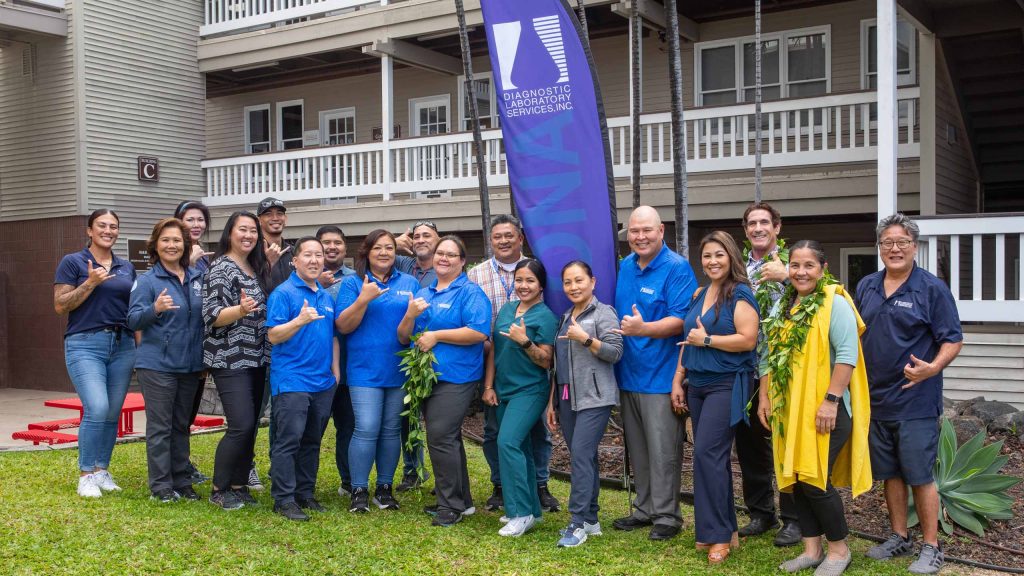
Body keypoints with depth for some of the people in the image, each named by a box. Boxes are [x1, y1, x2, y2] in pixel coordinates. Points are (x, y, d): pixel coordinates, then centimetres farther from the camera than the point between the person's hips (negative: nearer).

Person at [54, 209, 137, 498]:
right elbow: (60, 305, -4)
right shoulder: (72, 262, 1)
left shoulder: (127, 267, 14)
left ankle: (102, 469, 18)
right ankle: (86, 474, -3)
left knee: (113, 413, 4)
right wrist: (91, 282, -13)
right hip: (85, 344, -4)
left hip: (122, 345, 5)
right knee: (97, 409, -17)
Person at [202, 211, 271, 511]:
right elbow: (212, 316, -18)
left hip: (256, 359, 8)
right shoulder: (221, 268, -10)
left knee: (251, 424, 9)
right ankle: (219, 489, 3)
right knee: (241, 425, -12)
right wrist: (240, 310, -33)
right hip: (230, 359, -8)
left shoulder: (257, 269, 13)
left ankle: (240, 484, 19)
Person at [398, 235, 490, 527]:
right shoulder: (423, 294, 17)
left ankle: (452, 505, 0)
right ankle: (462, 500, 26)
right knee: (447, 439, 14)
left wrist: (436, 335, -16)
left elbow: (479, 332, -19)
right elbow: (403, 338, 14)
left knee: (440, 437, -13)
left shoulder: (470, 292, -5)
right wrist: (410, 315, -7)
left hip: (455, 376, -8)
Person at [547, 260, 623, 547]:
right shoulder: (565, 317, 18)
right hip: (567, 399, 7)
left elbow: (615, 352, -12)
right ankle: (591, 519, 15)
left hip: (594, 398, -7)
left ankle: (578, 523, -11)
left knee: (580, 456, -14)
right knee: (585, 458, 9)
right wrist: (552, 401, 18)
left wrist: (585, 339, -22)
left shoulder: (604, 313, -3)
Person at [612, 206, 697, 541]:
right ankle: (644, 509, 28)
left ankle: (666, 515, 12)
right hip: (628, 375, 7)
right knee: (637, 450, 15)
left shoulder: (677, 269, -11)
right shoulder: (624, 267, 11)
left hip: (660, 376, -7)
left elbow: (681, 321, -19)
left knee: (663, 452, 0)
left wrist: (643, 328, -33)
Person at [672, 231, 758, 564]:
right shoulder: (700, 295, 14)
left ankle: (718, 535, -3)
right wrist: (678, 380, 14)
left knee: (707, 454, -12)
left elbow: (748, 339, -20)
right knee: (714, 457, 11)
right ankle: (725, 529, 19)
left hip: (726, 386, -8)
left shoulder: (740, 294, -9)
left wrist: (707, 340, -15)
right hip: (696, 385, 8)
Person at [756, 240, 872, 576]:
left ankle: (839, 549, 13)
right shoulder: (785, 306, 13)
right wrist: (765, 397, 13)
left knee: (815, 479, -6)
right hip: (789, 409, 7)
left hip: (824, 409, -7)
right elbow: (773, 356, 19)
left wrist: (830, 401, -21)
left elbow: (847, 356, -17)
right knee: (795, 478, 8)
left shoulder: (834, 303, -10)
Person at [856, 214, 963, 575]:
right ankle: (899, 539, 26)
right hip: (875, 399, 5)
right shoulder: (866, 287, 9)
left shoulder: (932, 289, -6)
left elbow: (953, 340, -7)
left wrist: (933, 367, -25)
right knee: (890, 474, 13)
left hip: (915, 401, -5)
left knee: (919, 476, -1)